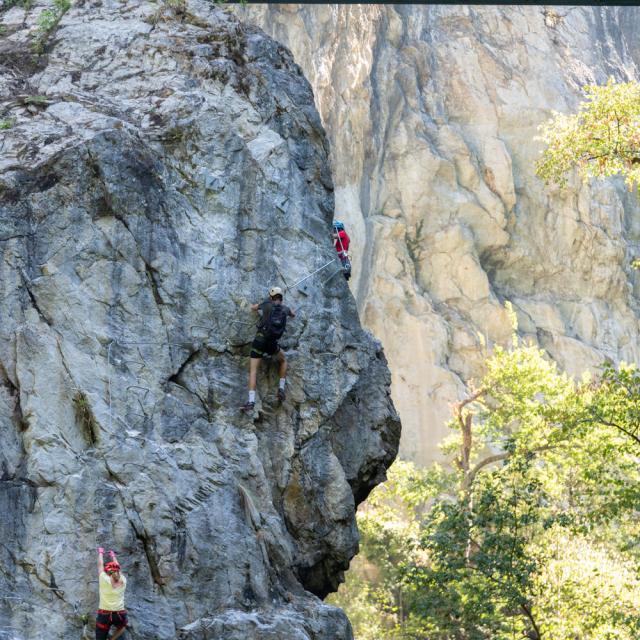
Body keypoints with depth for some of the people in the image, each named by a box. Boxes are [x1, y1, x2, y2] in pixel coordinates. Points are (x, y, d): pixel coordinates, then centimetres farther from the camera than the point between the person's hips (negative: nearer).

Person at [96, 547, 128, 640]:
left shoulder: (104, 579, -4)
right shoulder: (123, 581, 5)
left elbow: (100, 565, 13)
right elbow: (117, 568, 23)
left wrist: (100, 552, 31)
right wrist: (113, 556, 40)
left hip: (104, 615, -3)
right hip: (120, 615, 3)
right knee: (122, 627, 35)